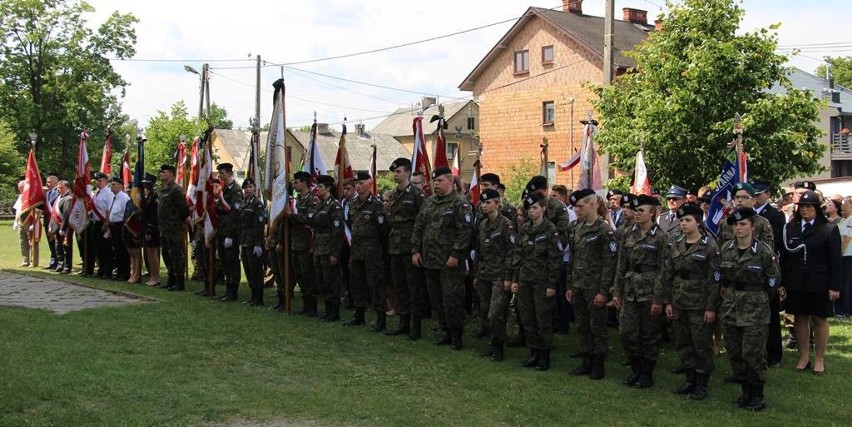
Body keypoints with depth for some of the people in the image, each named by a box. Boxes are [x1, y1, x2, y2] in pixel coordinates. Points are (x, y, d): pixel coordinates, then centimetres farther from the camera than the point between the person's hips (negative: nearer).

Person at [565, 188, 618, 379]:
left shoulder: (605, 230, -12)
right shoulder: (576, 228, 9)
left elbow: (609, 263, -13)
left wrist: (603, 291, -15)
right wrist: (570, 286, 12)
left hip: (594, 287, -7)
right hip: (578, 285, 7)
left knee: (597, 327, 4)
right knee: (582, 326, 12)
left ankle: (598, 365, 14)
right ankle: (586, 362, 22)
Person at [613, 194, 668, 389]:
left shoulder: (660, 237, -8)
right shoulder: (629, 234, 6)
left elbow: (663, 270, -10)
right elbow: (621, 265, 9)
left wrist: (658, 299, -13)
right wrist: (617, 292, 6)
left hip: (649, 292, -5)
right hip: (630, 291, 5)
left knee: (649, 335, 6)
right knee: (626, 333, 6)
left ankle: (647, 374, 19)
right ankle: (636, 369, 24)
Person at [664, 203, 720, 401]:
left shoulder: (709, 246, -8)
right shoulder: (676, 245, 8)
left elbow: (715, 278, -10)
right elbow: (669, 275, 11)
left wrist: (711, 307, -12)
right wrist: (668, 301, 6)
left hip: (699, 303, -5)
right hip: (678, 302, 5)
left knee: (702, 344, 2)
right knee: (682, 343, 10)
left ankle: (702, 383, 14)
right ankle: (691, 379, 23)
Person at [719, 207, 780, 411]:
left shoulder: (763, 251, -10)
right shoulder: (725, 249, 3)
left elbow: (773, 279, 0)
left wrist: (758, 298, 4)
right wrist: (727, 295, 10)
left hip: (755, 310, -5)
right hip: (730, 308, 5)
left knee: (753, 354, -5)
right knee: (734, 354, 10)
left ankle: (757, 394, 11)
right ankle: (746, 390, 24)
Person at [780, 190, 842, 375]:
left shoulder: (829, 229, -3)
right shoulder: (789, 228, 4)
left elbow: (835, 260, -4)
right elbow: (784, 256, 5)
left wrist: (834, 286, -8)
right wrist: (782, 282, 2)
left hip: (819, 284, -2)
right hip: (796, 283, 2)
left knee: (819, 320, 7)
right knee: (800, 319, 9)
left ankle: (819, 359, 18)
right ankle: (803, 357, 20)